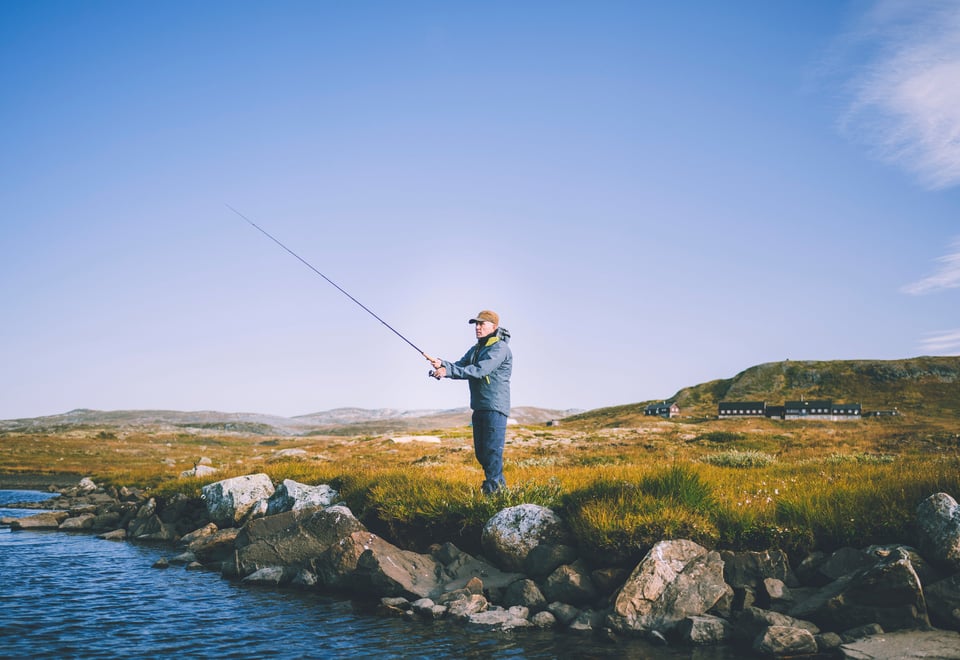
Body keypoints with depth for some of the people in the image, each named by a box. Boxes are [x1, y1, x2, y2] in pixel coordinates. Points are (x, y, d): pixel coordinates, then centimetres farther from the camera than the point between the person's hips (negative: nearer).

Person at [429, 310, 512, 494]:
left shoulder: (500, 348, -12)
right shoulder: (475, 349, 18)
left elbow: (479, 370, -24)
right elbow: (459, 366, 7)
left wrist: (448, 371, -26)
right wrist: (442, 364, -14)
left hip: (495, 407, -9)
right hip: (479, 407, 9)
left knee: (492, 450, -10)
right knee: (480, 451, 14)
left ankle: (492, 490, -7)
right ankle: (499, 483, 27)